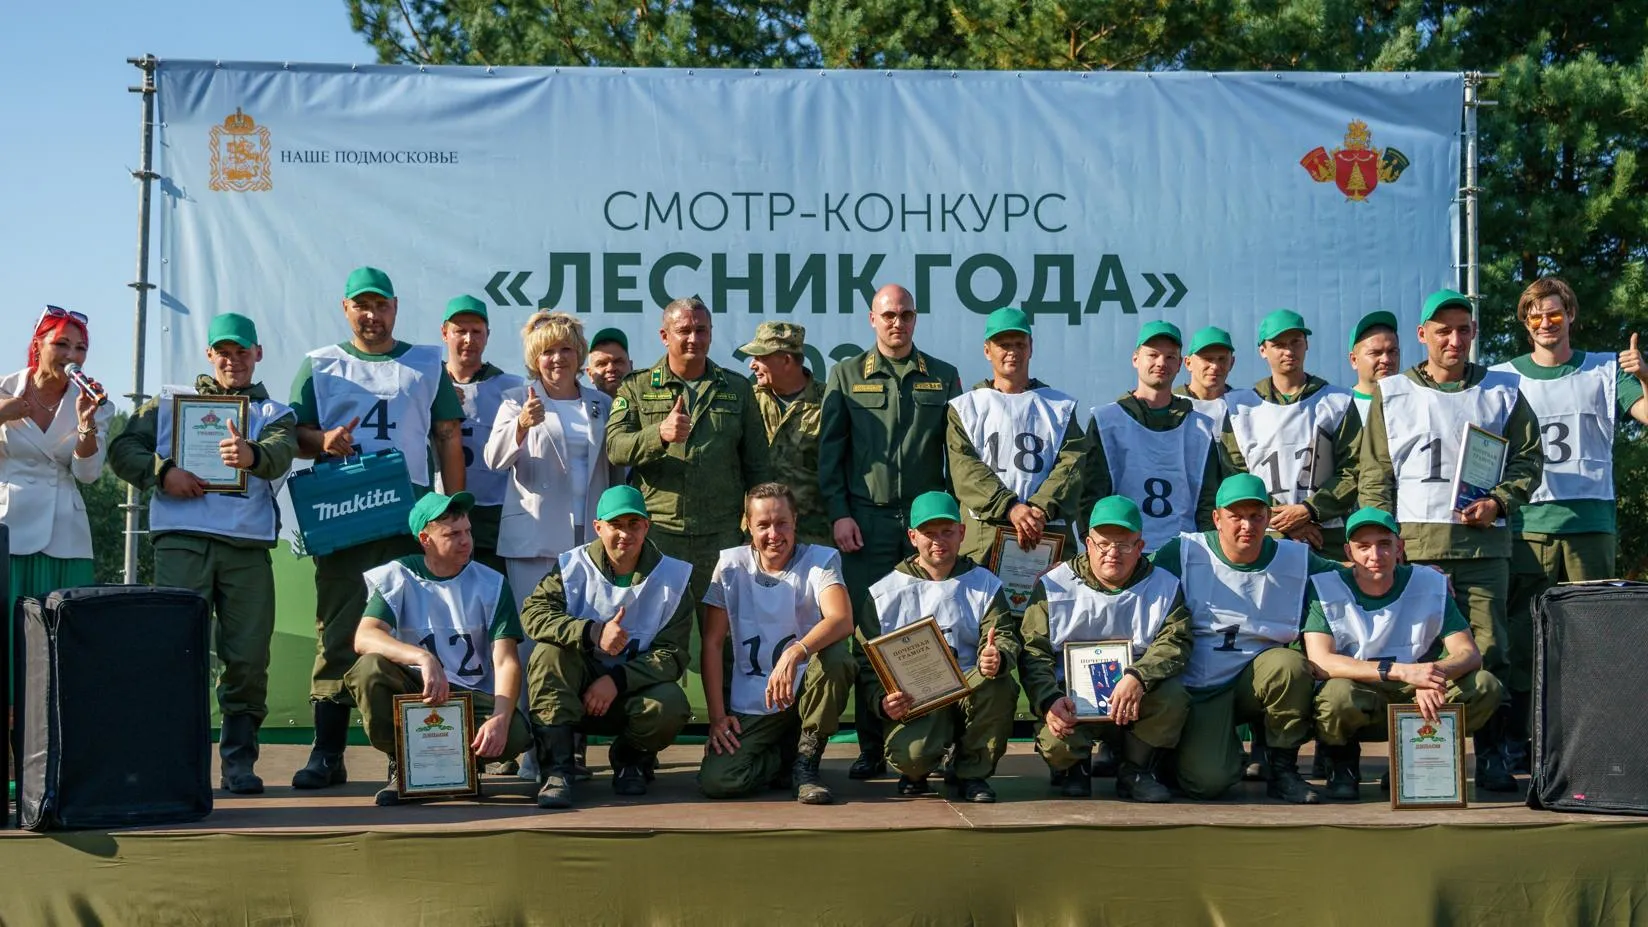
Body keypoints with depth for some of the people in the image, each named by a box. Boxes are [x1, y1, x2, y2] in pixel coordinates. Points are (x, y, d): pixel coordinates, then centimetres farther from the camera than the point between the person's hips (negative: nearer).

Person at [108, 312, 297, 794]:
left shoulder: (274, 414, 17)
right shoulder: (171, 402, 20)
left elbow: (279, 456, -6)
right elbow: (123, 448, 11)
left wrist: (251, 454, -30)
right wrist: (162, 472, -9)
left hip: (248, 543, 0)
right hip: (182, 538, 0)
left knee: (248, 658, -4)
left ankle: (239, 762, 5)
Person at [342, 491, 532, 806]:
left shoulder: (492, 584, -3)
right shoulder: (398, 577, -4)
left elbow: (506, 662, -11)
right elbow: (364, 638, -21)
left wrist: (500, 718, -31)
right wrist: (424, 658, -39)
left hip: (473, 697, 0)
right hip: (413, 689, 0)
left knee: (515, 734, -31)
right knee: (370, 668, -31)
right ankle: (402, 764, -9)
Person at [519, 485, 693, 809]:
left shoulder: (672, 577, -5)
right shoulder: (574, 566, -4)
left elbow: (672, 656, -12)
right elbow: (533, 613, -21)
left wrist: (617, 680, -27)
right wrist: (593, 633, -35)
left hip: (633, 691, 0)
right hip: (574, 694, 0)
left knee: (670, 706, -32)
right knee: (550, 650, -29)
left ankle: (632, 760, 4)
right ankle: (557, 771, -27)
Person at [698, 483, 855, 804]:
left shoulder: (820, 559, -6)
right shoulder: (731, 564, -1)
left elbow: (842, 620, -26)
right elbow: (712, 643, 0)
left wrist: (794, 654, -43)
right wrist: (717, 714, -8)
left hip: (805, 692, -1)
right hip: (751, 705, 1)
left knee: (837, 657, -34)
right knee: (716, 781, -22)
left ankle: (806, 760, -11)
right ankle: (787, 758, 11)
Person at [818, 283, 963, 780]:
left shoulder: (943, 378, 12)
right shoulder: (846, 375, 10)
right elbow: (829, 449, 6)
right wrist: (838, 513, -4)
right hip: (866, 521, -1)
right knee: (869, 635, -1)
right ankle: (871, 747, 5)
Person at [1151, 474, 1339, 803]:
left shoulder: (1297, 560, 0)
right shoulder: (1183, 553, -7)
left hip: (1255, 678, 3)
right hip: (1196, 688, -2)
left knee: (1290, 664, -32)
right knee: (1207, 781, -24)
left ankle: (1283, 769, -9)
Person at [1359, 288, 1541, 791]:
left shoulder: (1502, 391, 13)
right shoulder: (1392, 393, 11)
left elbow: (1529, 457, 12)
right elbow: (1375, 473, 9)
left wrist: (1498, 502, -5)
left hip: (1484, 541, 0)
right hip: (1415, 544, 0)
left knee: (1489, 649, -3)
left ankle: (1492, 756, 4)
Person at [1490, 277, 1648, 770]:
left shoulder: (1604, 370, 9)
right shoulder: (1504, 378, 10)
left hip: (1590, 521, 0)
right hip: (1528, 522, 0)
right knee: (1519, 636, -2)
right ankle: (1514, 743, 4)